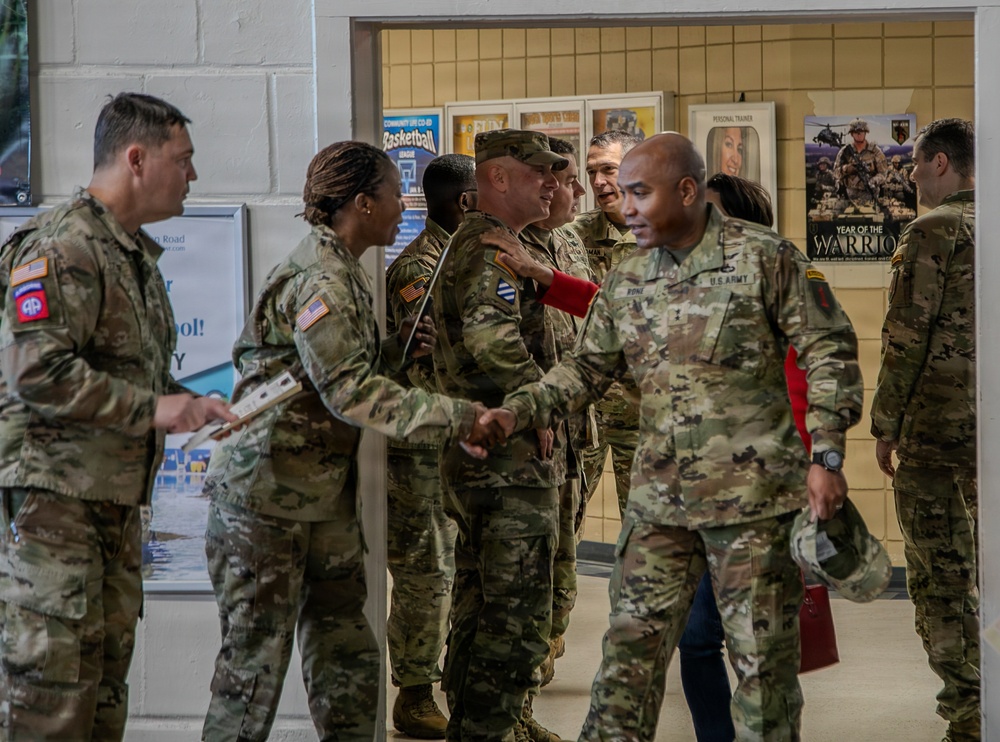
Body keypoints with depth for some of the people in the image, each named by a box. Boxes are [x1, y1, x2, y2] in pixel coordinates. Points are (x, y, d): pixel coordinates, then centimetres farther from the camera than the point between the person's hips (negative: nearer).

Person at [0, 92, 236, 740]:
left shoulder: (138, 255, 19)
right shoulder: (61, 248, -13)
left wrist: (194, 405, 10)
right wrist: (152, 410, -20)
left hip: (117, 500, 10)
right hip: (53, 492, -10)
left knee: (107, 675, 10)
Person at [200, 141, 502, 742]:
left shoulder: (345, 274, 13)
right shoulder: (319, 280, -18)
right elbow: (349, 390, -25)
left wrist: (397, 349, 3)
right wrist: (454, 419, -24)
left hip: (326, 495, 10)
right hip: (268, 495, -10)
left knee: (347, 654, 12)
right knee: (257, 655, -4)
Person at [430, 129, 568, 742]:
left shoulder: (472, 244, 20)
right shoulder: (492, 248, -15)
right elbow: (491, 335, -32)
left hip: (476, 460, 11)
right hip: (514, 461, -11)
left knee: (479, 609, 16)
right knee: (518, 619, -9)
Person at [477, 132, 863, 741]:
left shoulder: (766, 259, -7)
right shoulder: (625, 283, 9)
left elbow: (828, 353, -5)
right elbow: (587, 369, 16)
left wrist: (827, 456, -11)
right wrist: (518, 412, 1)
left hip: (755, 495, -5)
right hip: (659, 500, 5)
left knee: (763, 657, 3)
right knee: (632, 649, 5)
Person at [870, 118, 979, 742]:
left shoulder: (934, 232, -10)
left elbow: (907, 338, -13)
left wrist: (886, 425, -5)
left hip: (938, 421, -6)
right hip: (992, 428, 6)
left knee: (943, 571, -1)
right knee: (990, 561, 14)